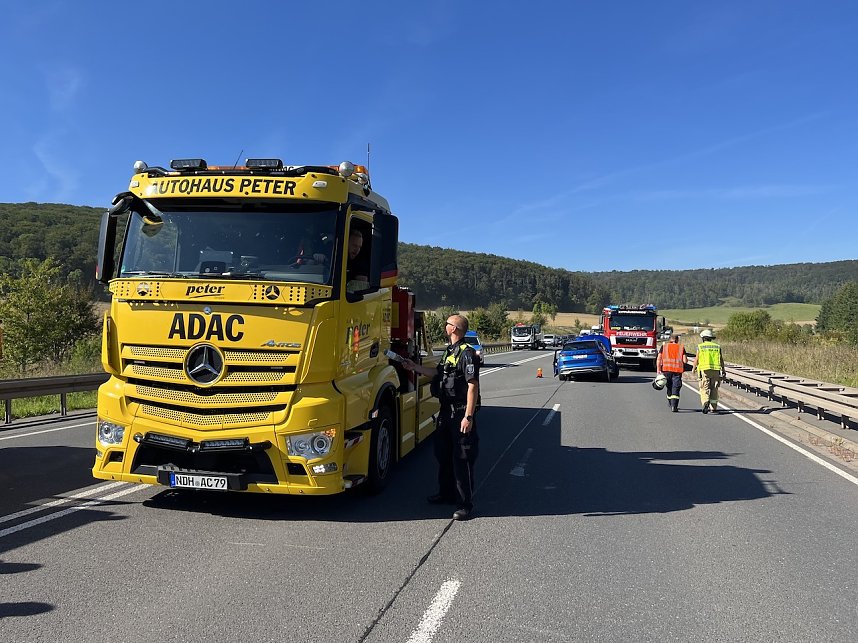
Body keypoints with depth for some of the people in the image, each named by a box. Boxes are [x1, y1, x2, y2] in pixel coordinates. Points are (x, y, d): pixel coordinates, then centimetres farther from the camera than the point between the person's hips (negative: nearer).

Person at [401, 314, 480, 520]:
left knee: (461, 459, -4)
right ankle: (447, 494, 33)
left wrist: (468, 416, -23)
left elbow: (473, 386, -20)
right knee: (443, 454, 18)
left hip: (461, 413, -10)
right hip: (447, 411, 10)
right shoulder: (450, 351, 15)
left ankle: (465, 504, 4)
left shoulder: (467, 353, -16)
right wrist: (415, 367, 26)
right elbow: (438, 373, 27)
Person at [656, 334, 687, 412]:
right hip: (677, 370, -2)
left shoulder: (664, 346, 8)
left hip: (666, 369, 2)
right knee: (676, 388, -1)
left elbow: (659, 358, -1)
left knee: (669, 386, 17)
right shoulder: (681, 347, 6)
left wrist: (658, 369, -1)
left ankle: (671, 404, 32)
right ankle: (674, 406, -12)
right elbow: (685, 361, -1)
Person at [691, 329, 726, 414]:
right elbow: (721, 360, 7)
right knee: (714, 389, 10)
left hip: (704, 370, -2)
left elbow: (696, 360, 2)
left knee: (705, 389, 0)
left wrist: (694, 368, 17)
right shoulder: (717, 347, 9)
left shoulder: (700, 346, 2)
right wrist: (723, 371, 13)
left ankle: (705, 403, -23)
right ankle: (714, 408, 13)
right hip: (716, 370, 3)